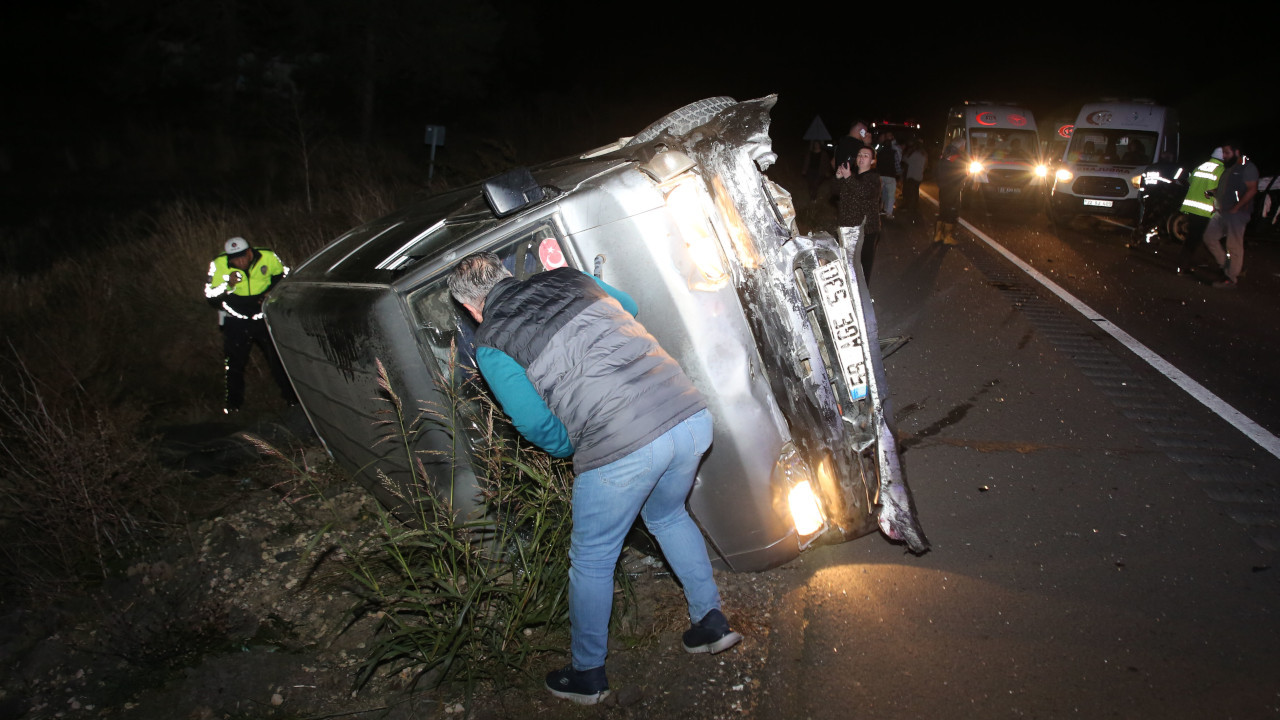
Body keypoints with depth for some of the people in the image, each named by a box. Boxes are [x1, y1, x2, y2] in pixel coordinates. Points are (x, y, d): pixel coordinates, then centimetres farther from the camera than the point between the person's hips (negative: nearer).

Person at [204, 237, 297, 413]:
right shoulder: (219, 265, -14)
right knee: (234, 362, 5)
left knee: (278, 357, 3)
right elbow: (211, 297, -10)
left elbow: (283, 275, 9)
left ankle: (291, 395, 20)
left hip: (264, 317, 0)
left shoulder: (267, 257, -14)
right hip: (235, 321, 0)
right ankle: (234, 402, 25)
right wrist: (228, 285, -28)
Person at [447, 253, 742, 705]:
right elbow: (630, 308, 33)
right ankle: (711, 622, 39)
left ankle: (587, 676, 35)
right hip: (691, 415, 6)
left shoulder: (490, 345, 3)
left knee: (592, 562, 18)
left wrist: (569, 449, 19)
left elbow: (534, 422, 1)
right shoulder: (568, 278, 17)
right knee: (668, 516, 33)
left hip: (621, 449, -5)